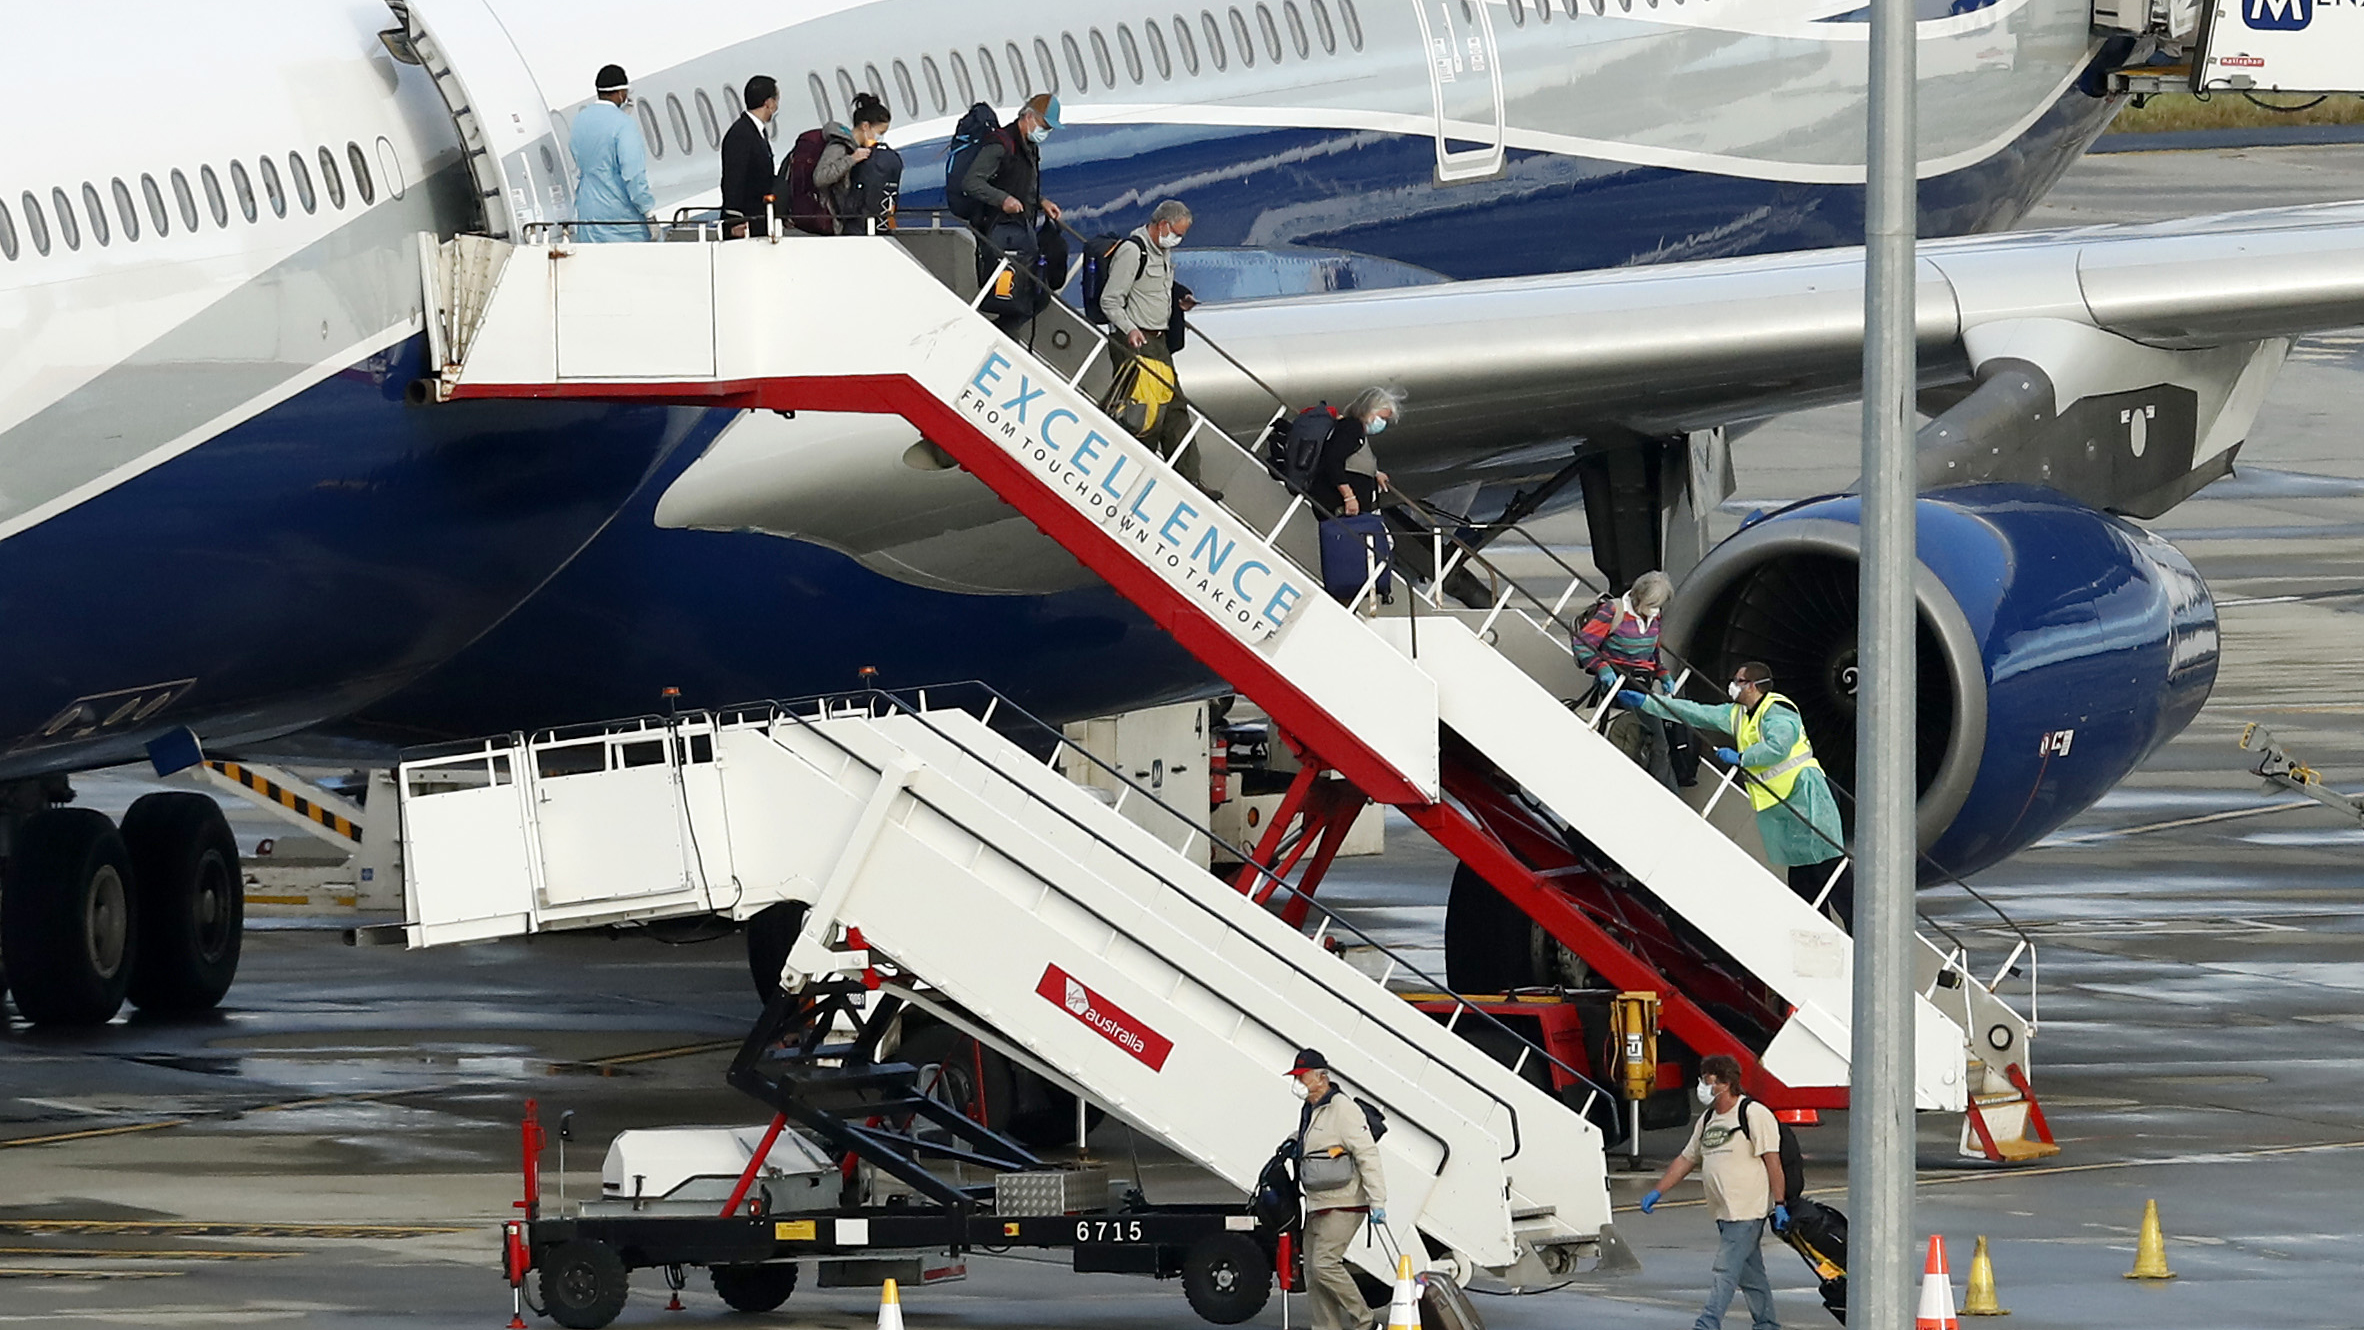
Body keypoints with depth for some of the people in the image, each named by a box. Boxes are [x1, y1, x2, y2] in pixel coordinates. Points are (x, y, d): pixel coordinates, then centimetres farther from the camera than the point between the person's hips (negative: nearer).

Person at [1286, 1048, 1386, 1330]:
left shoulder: (1342, 1108, -12)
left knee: (1324, 1264, -18)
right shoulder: (1309, 1112, 15)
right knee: (1313, 1274, 4)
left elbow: (1367, 1155, -17)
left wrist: (1377, 1202, -21)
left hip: (1343, 1206, -9)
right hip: (1316, 1208, 9)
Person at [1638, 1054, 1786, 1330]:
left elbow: (1772, 1160, -13)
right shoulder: (1707, 1120, 15)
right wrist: (1657, 1192, 16)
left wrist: (1779, 1204, -17)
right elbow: (1686, 1159, 22)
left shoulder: (1754, 1115, -10)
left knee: (1726, 1271, -12)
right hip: (1724, 1213, 8)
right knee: (1750, 1274, 13)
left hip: (1747, 1211, -8)